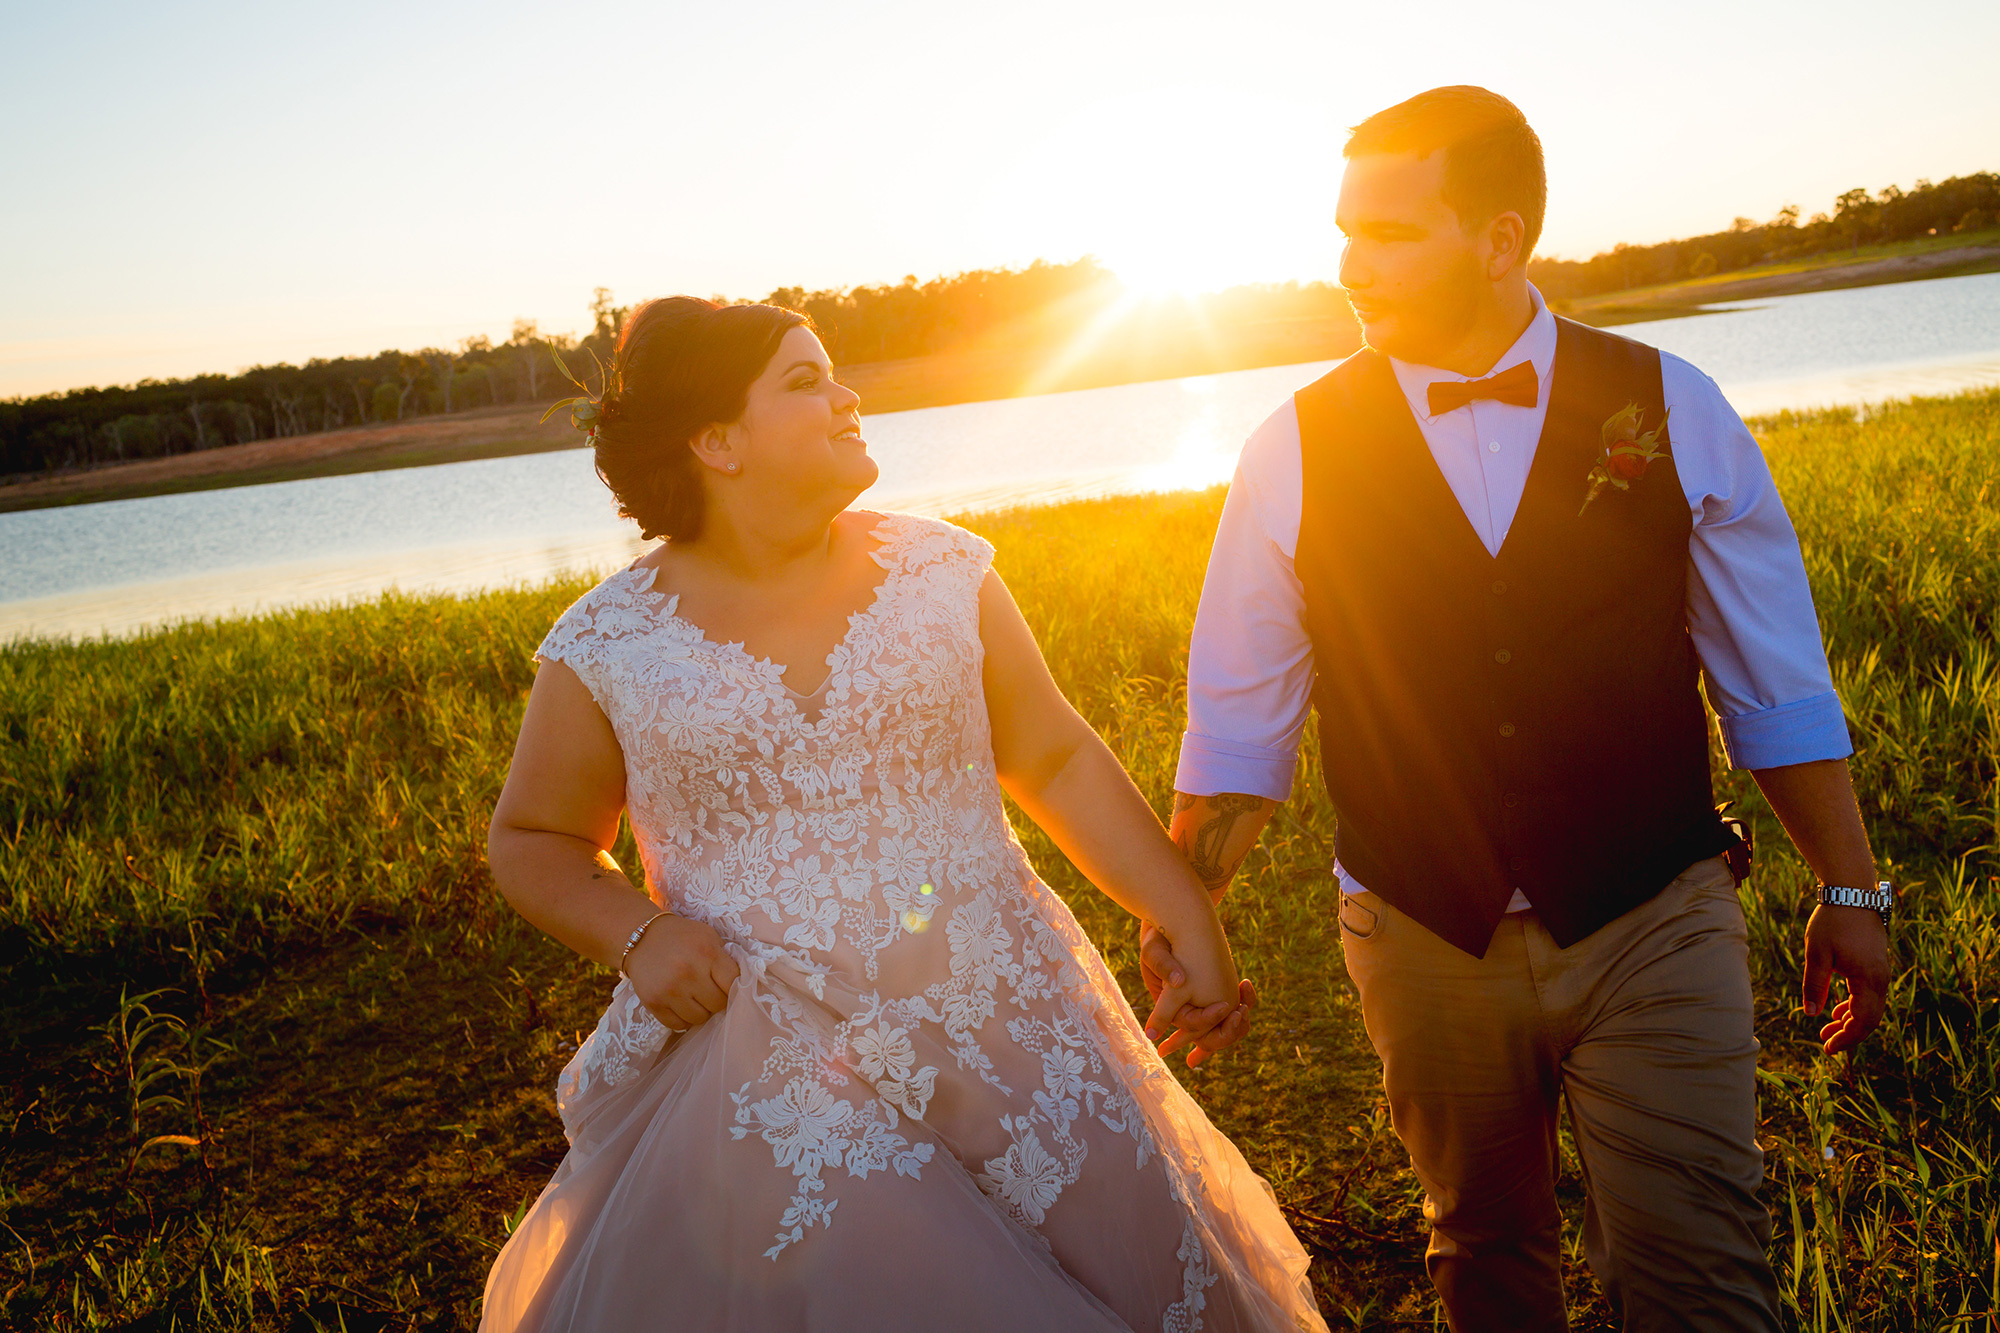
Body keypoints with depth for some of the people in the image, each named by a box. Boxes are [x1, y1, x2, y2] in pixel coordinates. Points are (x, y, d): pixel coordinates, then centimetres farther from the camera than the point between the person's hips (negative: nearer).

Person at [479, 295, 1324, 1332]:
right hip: (774, 1097, -2)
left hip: (1012, 1045, 2)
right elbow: (531, 841, 9)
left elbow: (1058, 761, 9)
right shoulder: (606, 649, -3)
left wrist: (1188, 917, 5)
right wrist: (634, 933, -9)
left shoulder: (940, 571, 2)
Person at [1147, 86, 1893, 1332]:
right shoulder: (1296, 451, -5)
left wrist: (1851, 890, 6)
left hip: (1656, 927, 0)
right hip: (1428, 941, 1)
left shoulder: (1668, 409, -4)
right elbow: (1238, 717, -1)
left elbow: (1776, 681, 2)